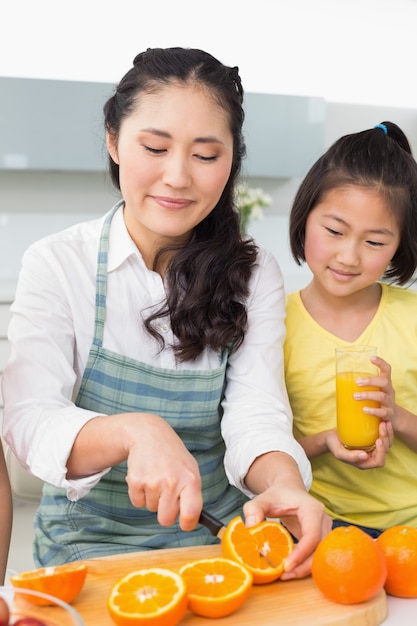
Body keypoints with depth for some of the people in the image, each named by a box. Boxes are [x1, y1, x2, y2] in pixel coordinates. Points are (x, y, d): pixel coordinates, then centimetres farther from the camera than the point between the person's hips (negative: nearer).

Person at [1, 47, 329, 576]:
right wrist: (134, 431, -39)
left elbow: (256, 416, -10)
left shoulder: (254, 274, 0)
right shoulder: (56, 264, -7)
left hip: (218, 533, 3)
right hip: (91, 537, -2)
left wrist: (283, 482, -33)